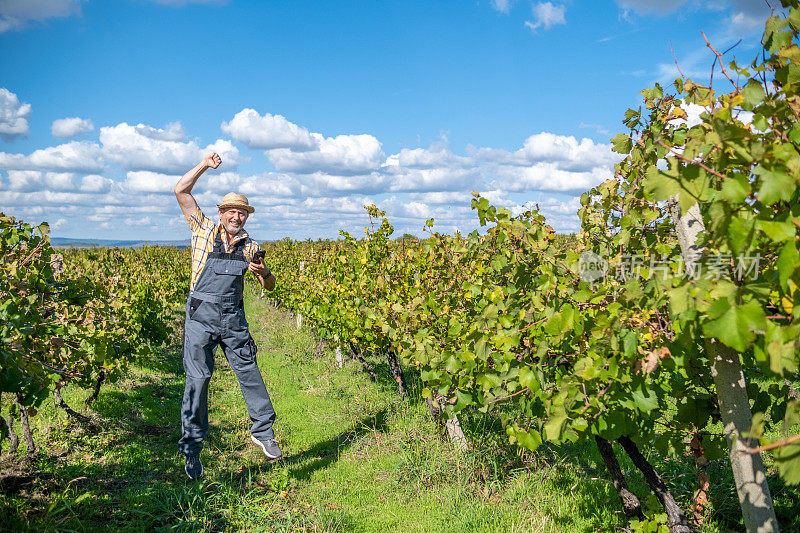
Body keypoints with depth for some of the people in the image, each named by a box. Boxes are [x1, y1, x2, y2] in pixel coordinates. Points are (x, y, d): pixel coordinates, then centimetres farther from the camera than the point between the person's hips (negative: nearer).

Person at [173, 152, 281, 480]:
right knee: (198, 379, -3)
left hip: (233, 317, 3)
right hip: (201, 316, -3)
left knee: (249, 372, 4)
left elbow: (270, 287, 14)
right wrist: (205, 165, -2)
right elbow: (181, 191, -1)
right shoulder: (205, 230, 3)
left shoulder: (250, 247, 10)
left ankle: (262, 430, 20)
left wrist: (263, 272, -8)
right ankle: (191, 447, 8)